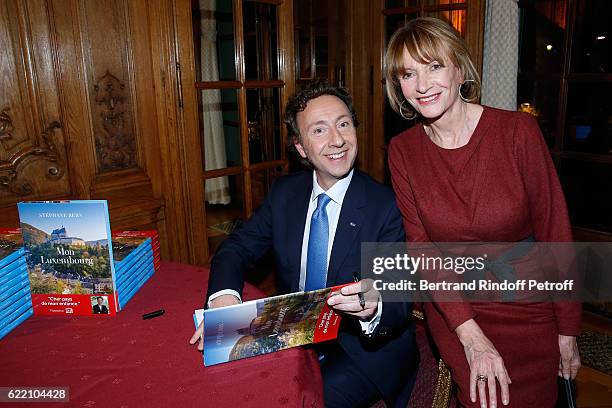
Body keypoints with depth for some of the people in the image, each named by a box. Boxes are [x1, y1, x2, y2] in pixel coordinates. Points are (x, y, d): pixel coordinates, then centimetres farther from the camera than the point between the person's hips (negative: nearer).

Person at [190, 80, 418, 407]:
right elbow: (237, 248, -1)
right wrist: (224, 295, -24)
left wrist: (374, 307, -41)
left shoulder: (386, 206, -15)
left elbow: (401, 304, -16)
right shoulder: (284, 193, 0)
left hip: (365, 348, -3)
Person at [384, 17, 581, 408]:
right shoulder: (403, 150, -7)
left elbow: (554, 232, -8)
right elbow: (421, 247, -7)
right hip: (452, 310, 1)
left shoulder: (518, 130, -14)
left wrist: (568, 331, -3)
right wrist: (470, 334, -15)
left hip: (529, 315, 0)